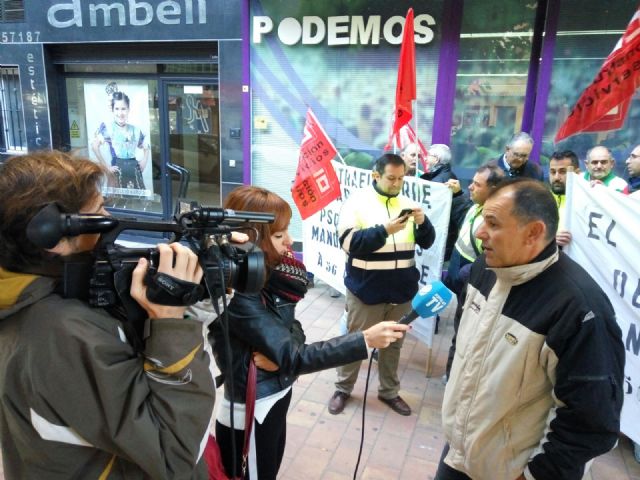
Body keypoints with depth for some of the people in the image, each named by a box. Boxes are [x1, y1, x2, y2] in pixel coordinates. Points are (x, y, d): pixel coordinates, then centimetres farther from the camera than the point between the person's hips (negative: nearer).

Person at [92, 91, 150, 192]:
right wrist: (106, 166, -13)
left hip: (135, 171, 4)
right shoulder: (108, 128, -1)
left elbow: (146, 147, 26)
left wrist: (144, 162, 10)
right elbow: (94, 145, -13)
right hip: (118, 173, -4)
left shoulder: (135, 130, 12)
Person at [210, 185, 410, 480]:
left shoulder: (265, 276, -3)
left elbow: (293, 330, 2)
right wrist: (365, 340, -34)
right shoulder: (237, 295, -29)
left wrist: (278, 352, -21)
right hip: (252, 411, -8)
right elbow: (293, 358, -30)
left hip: (276, 397, 8)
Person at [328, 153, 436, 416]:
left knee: (393, 343, 17)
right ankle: (343, 389, 31)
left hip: (401, 289, 4)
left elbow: (427, 242, 5)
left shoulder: (407, 203, 6)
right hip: (366, 289, -4)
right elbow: (350, 242, -16)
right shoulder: (357, 201, -6)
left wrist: (423, 222, -16)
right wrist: (385, 230, -27)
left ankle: (389, 391, 35)